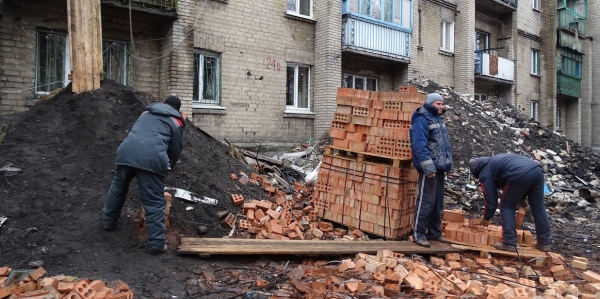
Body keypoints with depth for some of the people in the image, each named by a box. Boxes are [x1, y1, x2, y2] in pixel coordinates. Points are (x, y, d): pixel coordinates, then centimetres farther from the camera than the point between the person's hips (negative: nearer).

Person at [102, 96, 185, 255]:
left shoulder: (146, 112, 31)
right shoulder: (175, 121, 17)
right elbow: (176, 149, 14)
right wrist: (168, 168, 32)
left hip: (126, 153, 5)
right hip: (152, 159, -5)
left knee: (118, 189, 29)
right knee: (154, 203, 1)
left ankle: (108, 221, 47)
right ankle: (156, 243, 2)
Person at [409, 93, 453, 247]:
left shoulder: (438, 119, 17)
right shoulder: (422, 120, -12)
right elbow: (420, 145, -21)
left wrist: (448, 164, 17)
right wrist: (428, 167, -25)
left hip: (439, 167, 9)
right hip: (429, 168, -9)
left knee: (438, 202, 13)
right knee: (426, 201, -7)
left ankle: (435, 232, 23)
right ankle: (419, 234, 1)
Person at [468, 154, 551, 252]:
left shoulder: (484, 174, 14)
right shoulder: (494, 161, 37)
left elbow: (491, 200, 14)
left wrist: (486, 219, 28)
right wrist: (521, 199, 37)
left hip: (520, 175, -8)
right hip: (536, 169, 8)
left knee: (506, 208, 11)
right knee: (538, 208, 20)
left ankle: (509, 244, 10)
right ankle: (544, 243, 30)